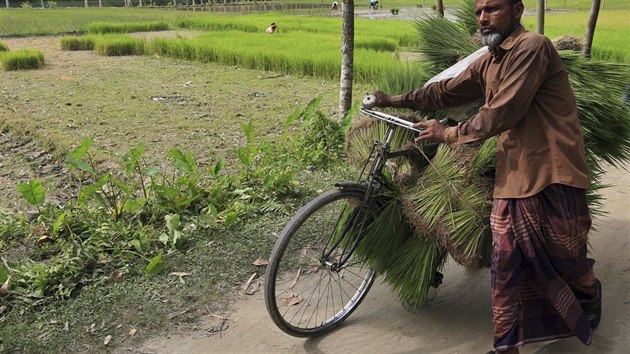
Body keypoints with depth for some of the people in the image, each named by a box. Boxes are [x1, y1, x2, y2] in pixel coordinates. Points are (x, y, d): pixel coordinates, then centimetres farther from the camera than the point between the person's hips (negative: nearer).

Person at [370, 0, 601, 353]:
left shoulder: (532, 47, -16)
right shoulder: (488, 63, 12)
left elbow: (500, 114, -21)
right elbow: (446, 91, 20)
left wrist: (448, 133, -10)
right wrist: (395, 100, 20)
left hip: (552, 177, -7)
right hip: (513, 178, 7)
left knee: (565, 260, 13)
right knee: (506, 267, 6)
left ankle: (591, 301, 46)